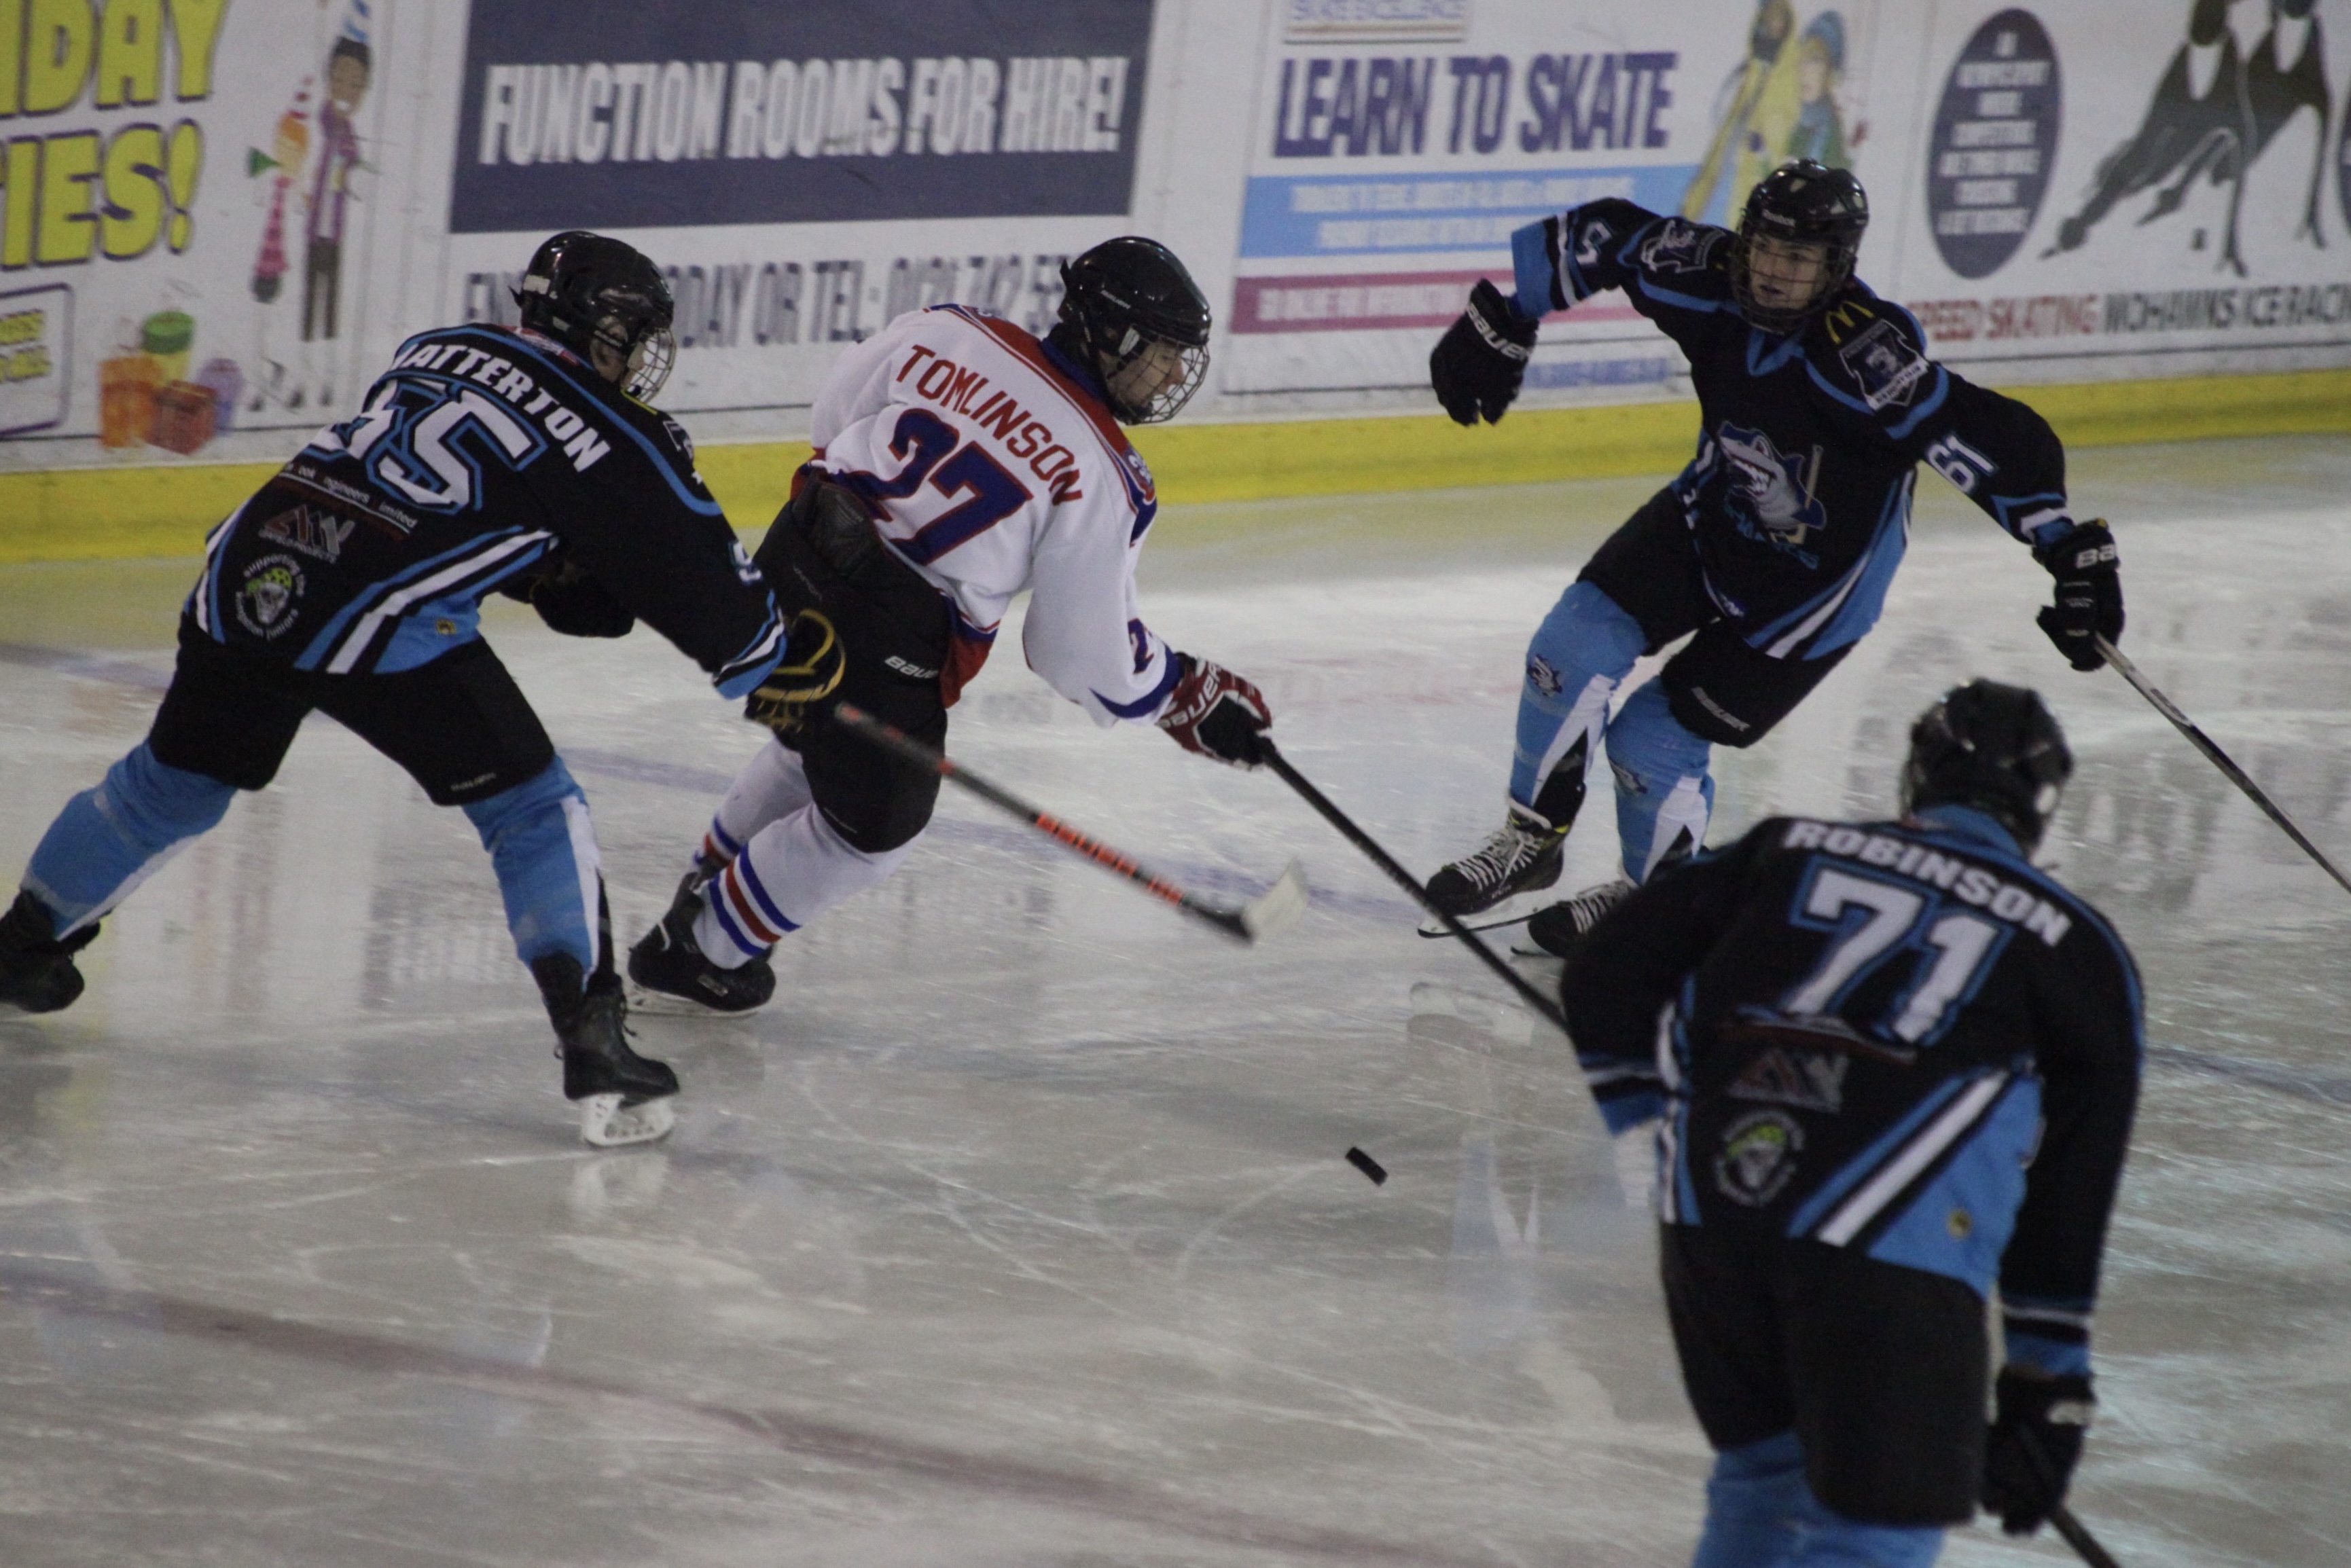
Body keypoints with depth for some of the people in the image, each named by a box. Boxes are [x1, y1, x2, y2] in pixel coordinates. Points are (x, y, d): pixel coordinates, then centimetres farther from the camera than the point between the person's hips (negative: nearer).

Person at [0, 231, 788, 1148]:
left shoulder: (439, 351, 23)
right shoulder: (596, 433, 2)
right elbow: (690, 570, 7)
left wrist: (564, 576, 29)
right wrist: (760, 659, 23)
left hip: (247, 580, 7)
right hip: (381, 625, -7)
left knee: (176, 783, 27)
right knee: (535, 813, 5)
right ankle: (589, 1036, -7)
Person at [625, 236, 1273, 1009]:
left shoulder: (945, 333, 2)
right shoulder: (1102, 478, -11)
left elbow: (832, 417, 15)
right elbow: (1085, 653, -7)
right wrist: (1193, 695, 8)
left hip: (794, 558, 7)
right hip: (888, 642, -7)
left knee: (818, 747, 35)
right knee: (877, 820, 17)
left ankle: (710, 883, 54)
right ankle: (697, 950, 27)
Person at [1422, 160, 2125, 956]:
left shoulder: (1866, 358, -36)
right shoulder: (1710, 278, -19)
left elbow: (1996, 442, -37)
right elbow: (1600, 238, -2)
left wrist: (2075, 559, -40)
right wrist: (1501, 322, 0)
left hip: (1816, 581, -5)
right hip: (1711, 513, 5)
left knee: (1655, 740, -5)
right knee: (1576, 641, -10)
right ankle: (1532, 840, 11)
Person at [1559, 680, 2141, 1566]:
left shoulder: (1788, 855, 22)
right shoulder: (2077, 953, 17)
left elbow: (1605, 977, 18)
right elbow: (2070, 1192, 16)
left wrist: (1650, 1115, 28)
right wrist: (2047, 1389, 20)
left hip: (1709, 1206, 4)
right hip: (1891, 1244, -4)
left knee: (1763, 1471, 25)